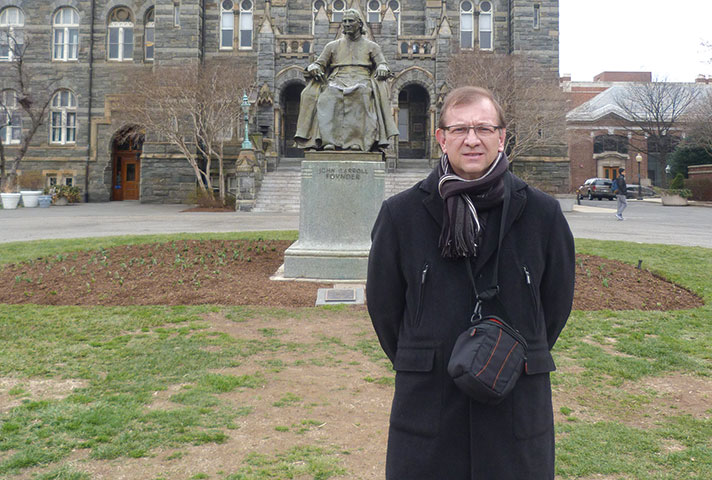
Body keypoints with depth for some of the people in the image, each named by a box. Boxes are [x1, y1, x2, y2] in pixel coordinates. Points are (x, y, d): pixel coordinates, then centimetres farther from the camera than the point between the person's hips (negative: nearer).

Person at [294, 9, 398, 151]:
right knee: (327, 98, -36)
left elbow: (382, 64, 11)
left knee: (360, 94, -41)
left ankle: (357, 140, -46)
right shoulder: (333, 46, 26)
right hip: (337, 81, 2)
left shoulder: (371, 46, 22)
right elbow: (319, 64, 19)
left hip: (362, 81, -1)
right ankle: (328, 140, -44)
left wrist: (382, 69, -15)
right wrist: (313, 68, -6)